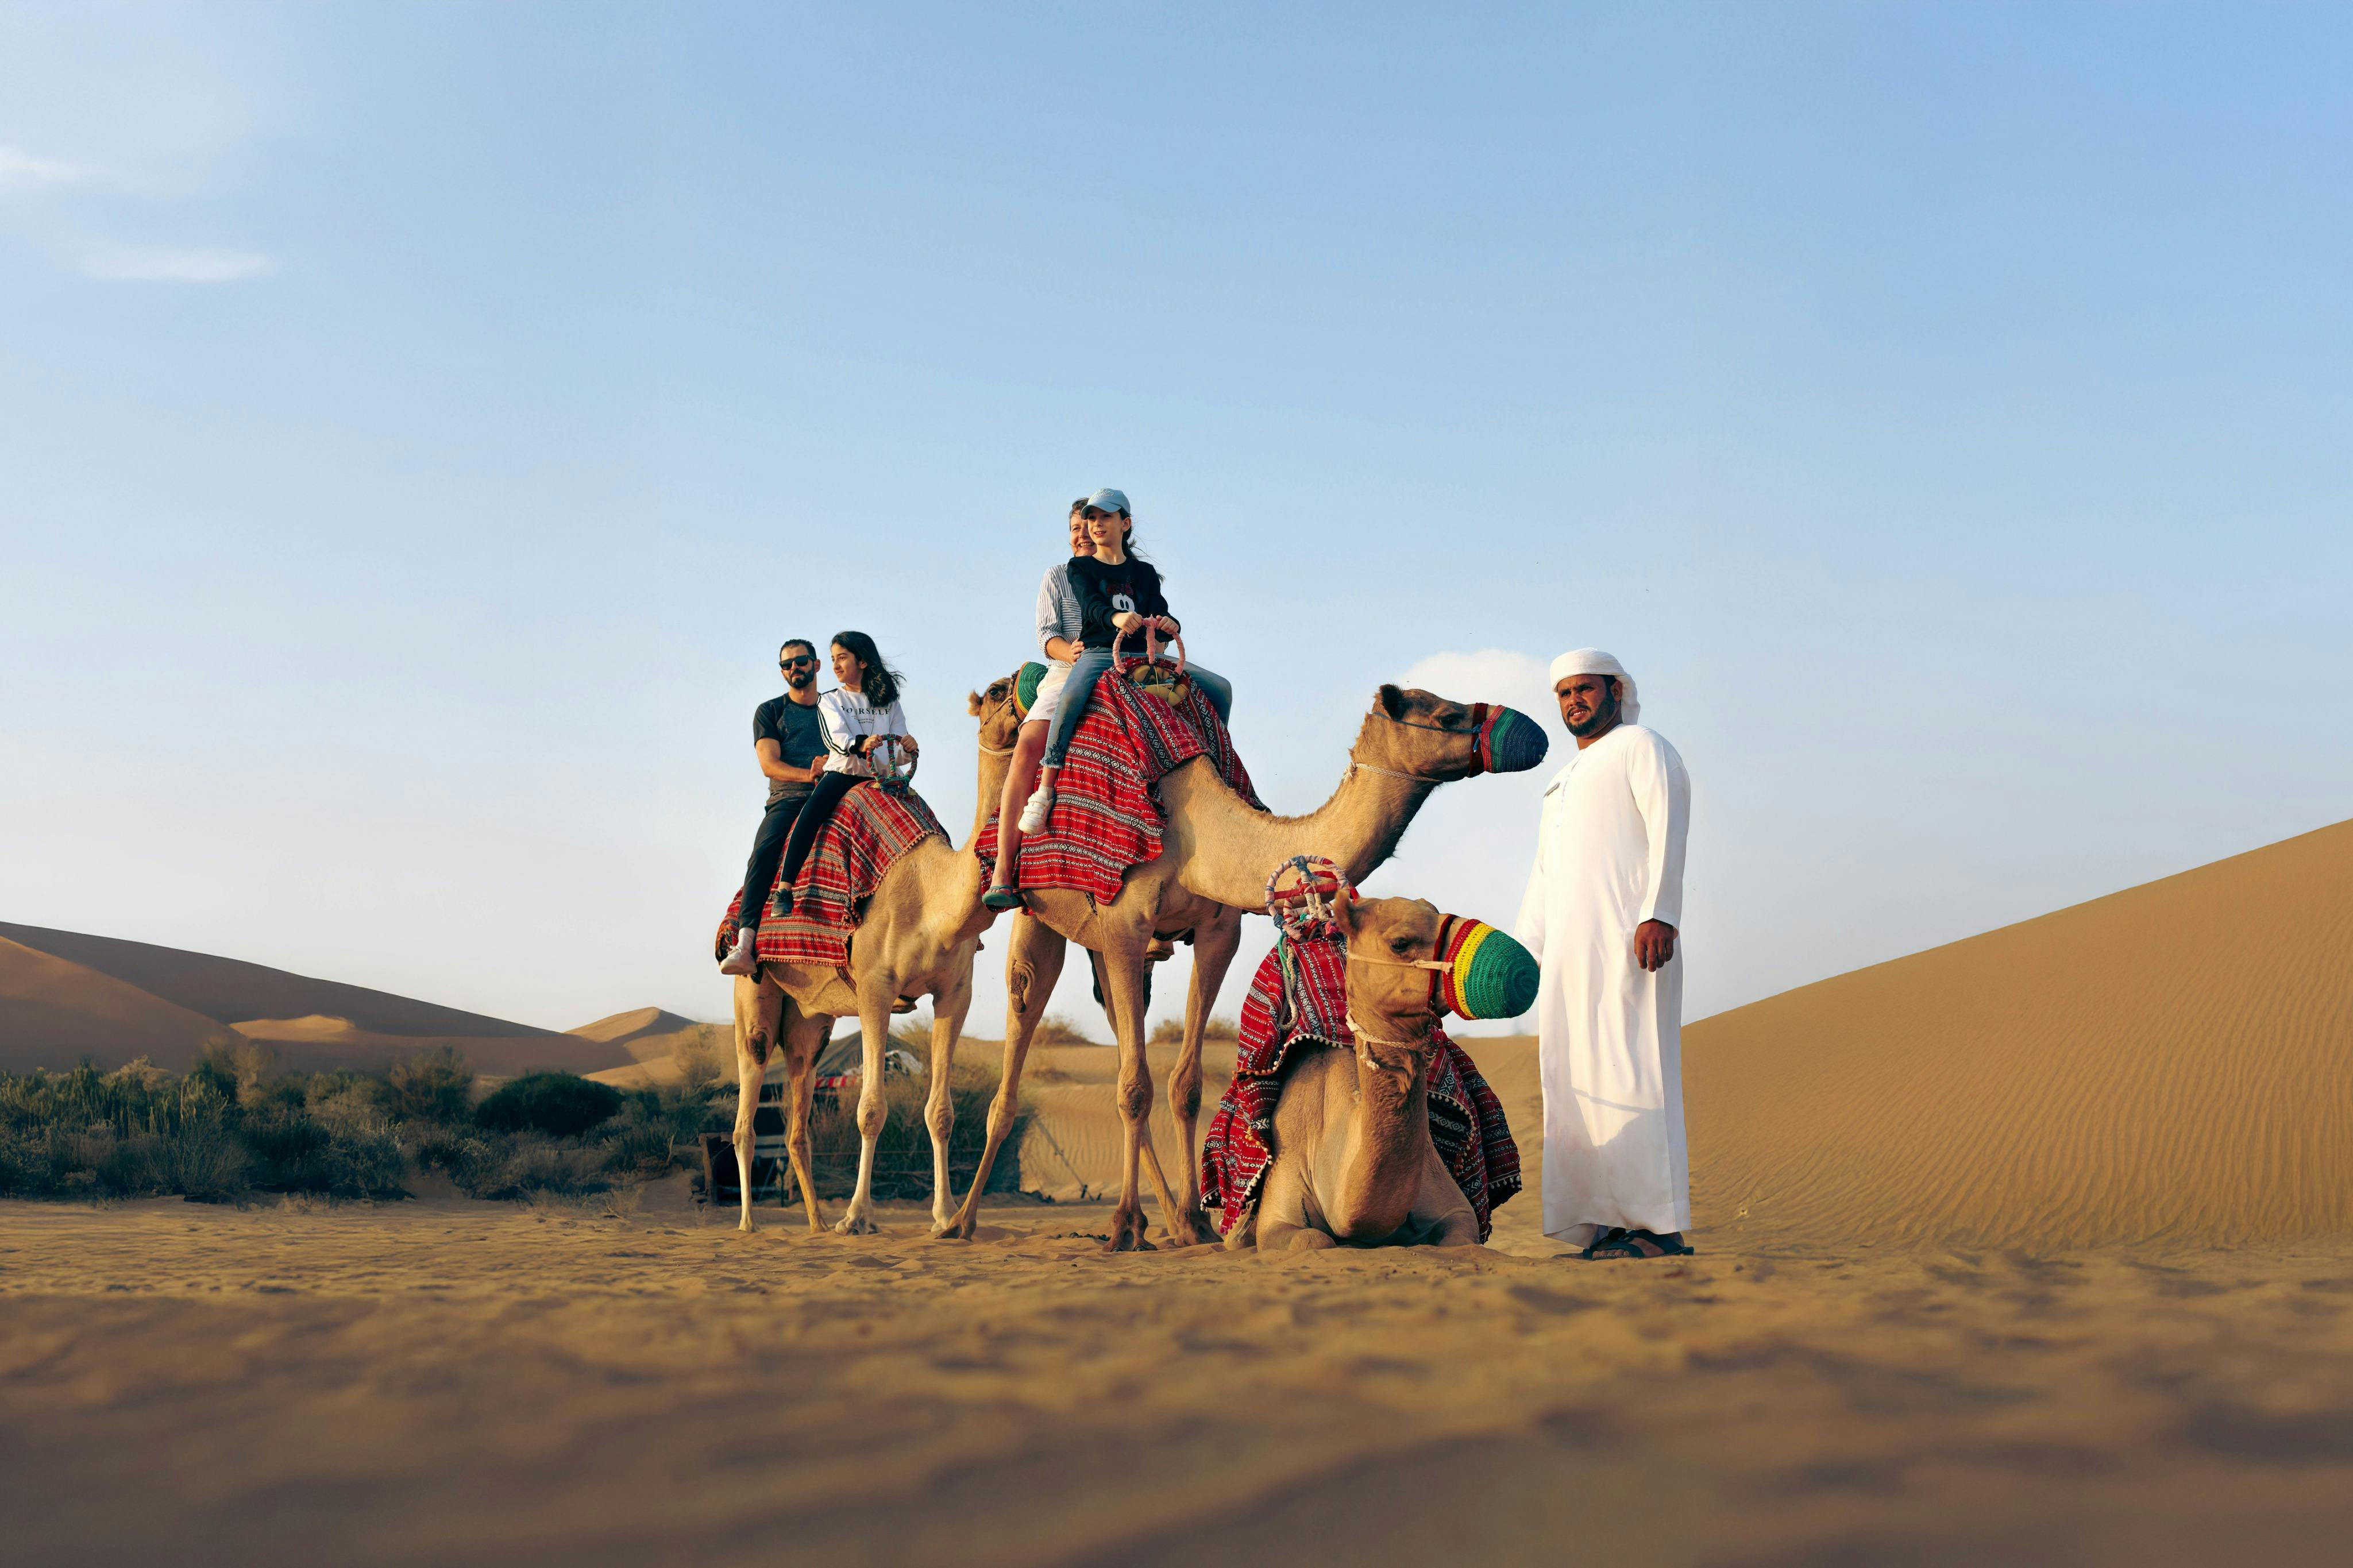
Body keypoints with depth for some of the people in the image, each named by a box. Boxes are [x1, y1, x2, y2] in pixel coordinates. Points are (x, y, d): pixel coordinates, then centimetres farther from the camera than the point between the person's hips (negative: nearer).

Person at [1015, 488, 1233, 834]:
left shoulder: (1144, 572, 18)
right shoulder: (1080, 567, 9)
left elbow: (1159, 615, 4)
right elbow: (1092, 606, -12)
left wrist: (1168, 625, -22)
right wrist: (1116, 617, -36)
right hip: (1098, 652, -4)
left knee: (1219, 688, -11)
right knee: (1072, 696, -39)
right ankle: (1044, 791, -35)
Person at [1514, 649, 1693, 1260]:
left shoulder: (1642, 747, 5)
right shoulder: (1564, 780, 30)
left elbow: (1668, 827, -8)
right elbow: (1543, 873, 30)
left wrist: (1659, 914, -22)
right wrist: (1523, 952, 20)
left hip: (1625, 933, -8)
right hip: (1567, 951, 8)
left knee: (1627, 1068, -14)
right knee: (1573, 1078, 2)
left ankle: (1660, 1225, -15)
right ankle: (1606, 1222, 2)